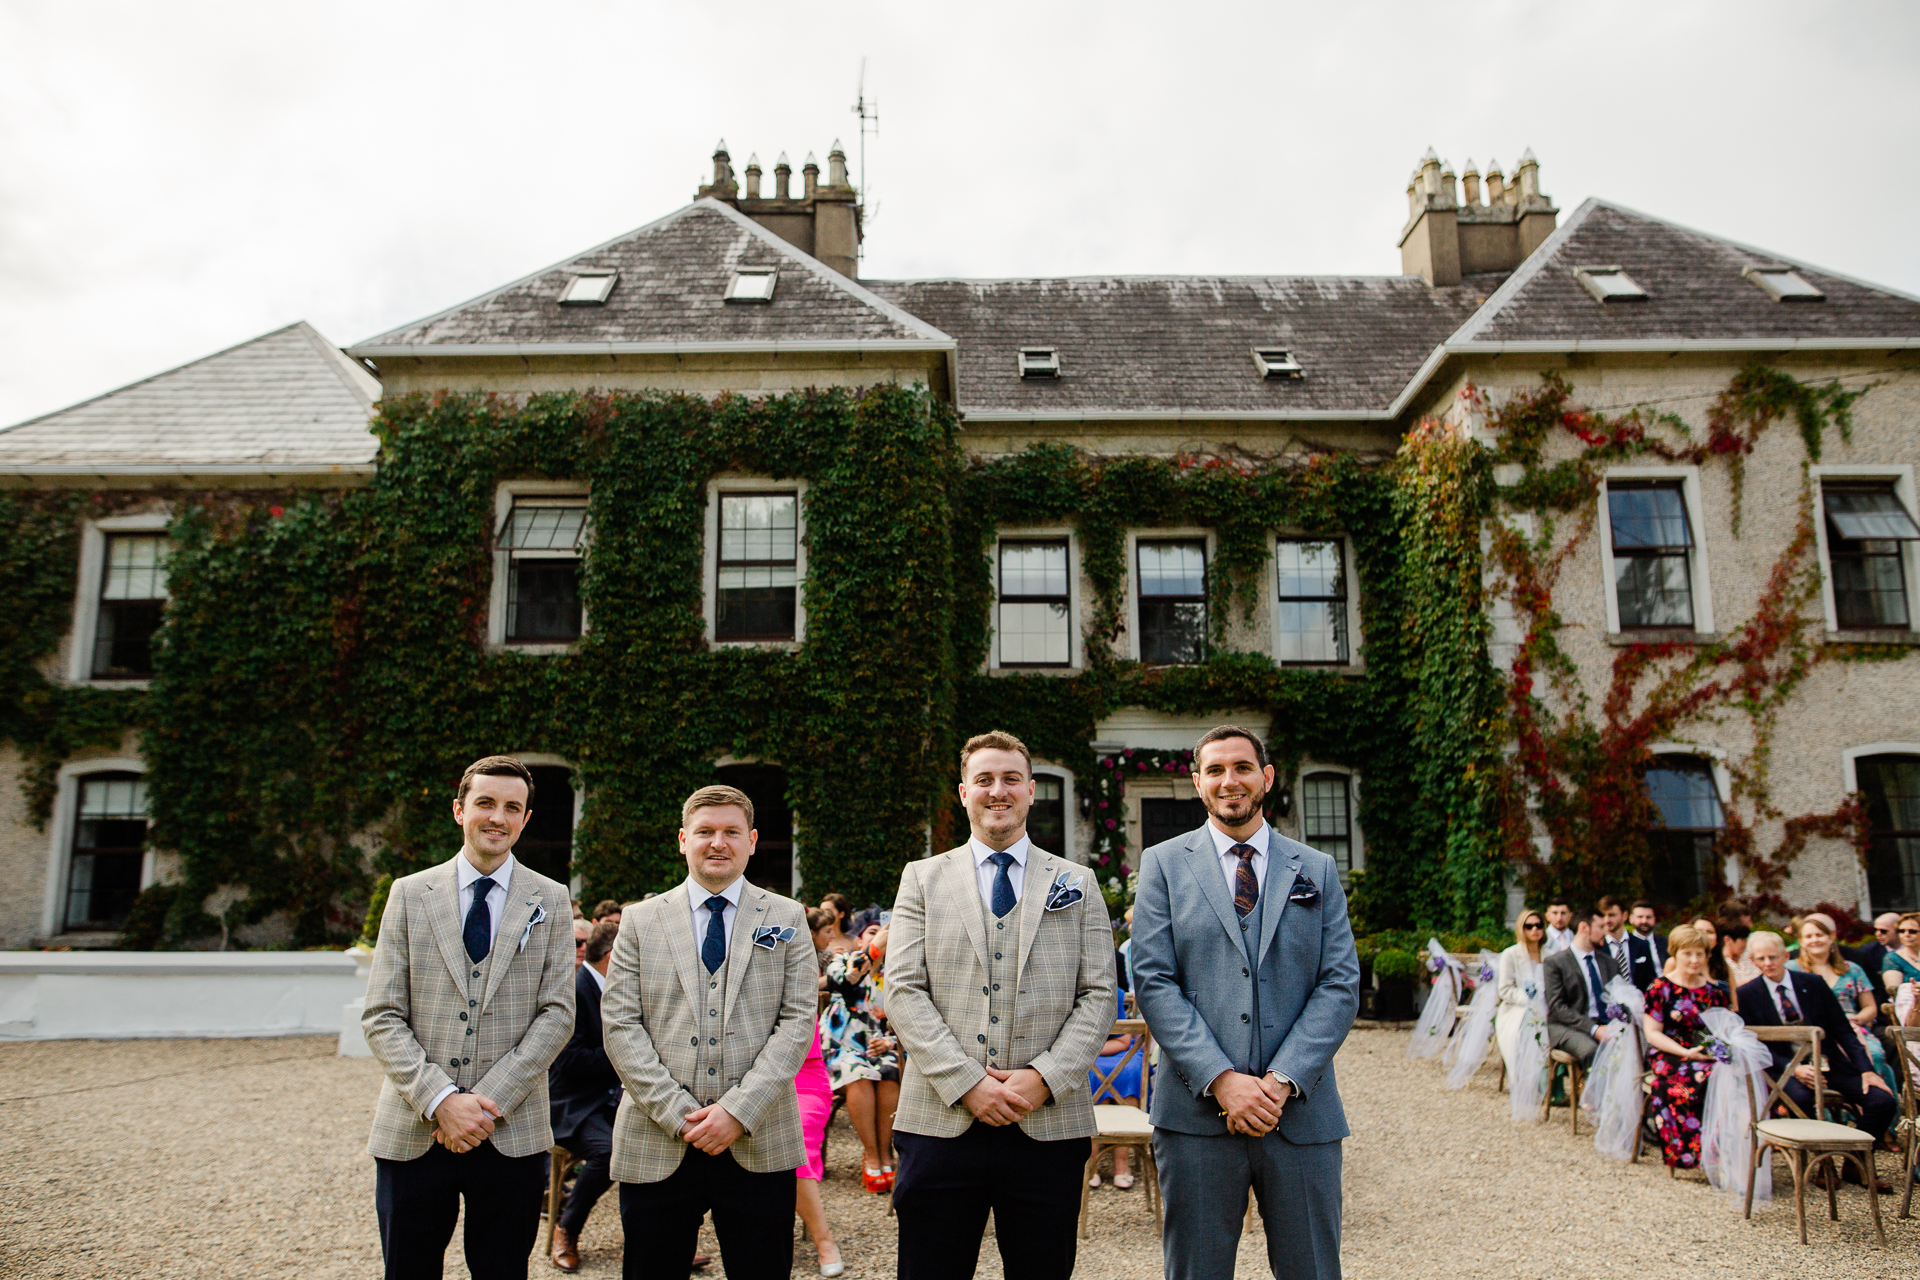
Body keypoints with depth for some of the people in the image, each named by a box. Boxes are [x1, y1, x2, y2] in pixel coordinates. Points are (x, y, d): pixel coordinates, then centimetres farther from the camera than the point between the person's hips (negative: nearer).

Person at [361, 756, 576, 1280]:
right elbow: (381, 1017, -1)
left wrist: (490, 1101, -12)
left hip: (511, 1134, 0)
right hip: (411, 1134, 1)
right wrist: (439, 1099, -13)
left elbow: (557, 1015, -2)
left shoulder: (550, 901, 4)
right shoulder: (409, 894, 4)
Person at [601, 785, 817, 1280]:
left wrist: (740, 1110, -12)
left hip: (760, 1146, 0)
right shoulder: (640, 920, 8)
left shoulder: (786, 919, 7)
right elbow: (620, 1024, 0)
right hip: (656, 1149, 1)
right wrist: (676, 1113, -10)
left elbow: (798, 1021, -1)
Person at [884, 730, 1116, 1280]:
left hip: (1050, 1126, 1)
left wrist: (1045, 1078, -10)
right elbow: (904, 992, 0)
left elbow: (1098, 996, 4)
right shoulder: (922, 879, 9)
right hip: (940, 1124, 0)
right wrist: (966, 1081, -11)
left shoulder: (1077, 884, 11)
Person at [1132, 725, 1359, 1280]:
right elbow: (1153, 981, -3)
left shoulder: (1317, 871, 10)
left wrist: (1284, 1080, -10)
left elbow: (1341, 984, 3)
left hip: (1302, 1113, 1)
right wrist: (1220, 1080, -13)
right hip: (1197, 1114, -1)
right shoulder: (1163, 864, 5)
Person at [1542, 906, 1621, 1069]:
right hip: (1569, 1028, -5)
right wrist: (1594, 1029, -18)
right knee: (1592, 1051, -37)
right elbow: (1557, 1007, -7)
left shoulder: (1608, 961, 20)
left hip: (1606, 1026, 5)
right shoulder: (1554, 962, 1)